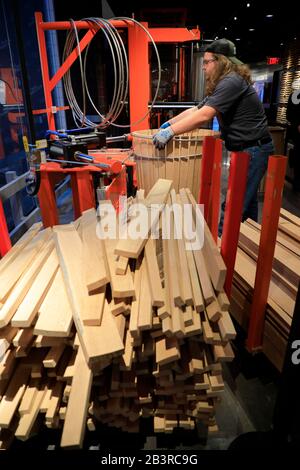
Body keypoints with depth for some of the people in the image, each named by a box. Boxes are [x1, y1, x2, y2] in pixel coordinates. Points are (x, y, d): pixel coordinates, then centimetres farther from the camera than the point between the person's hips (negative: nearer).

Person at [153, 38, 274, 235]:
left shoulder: (232, 82, -16)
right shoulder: (222, 84, 17)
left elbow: (203, 116, -28)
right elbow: (195, 110, 15)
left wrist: (170, 132, -29)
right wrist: (169, 123, 6)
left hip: (253, 150, -10)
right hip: (247, 149, 11)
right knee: (247, 201, 18)